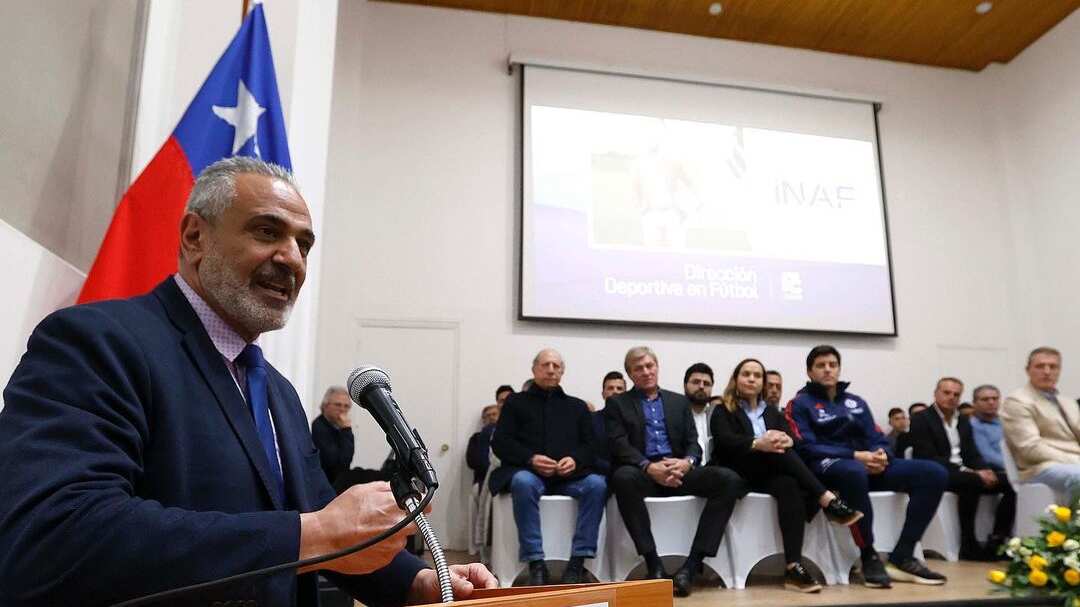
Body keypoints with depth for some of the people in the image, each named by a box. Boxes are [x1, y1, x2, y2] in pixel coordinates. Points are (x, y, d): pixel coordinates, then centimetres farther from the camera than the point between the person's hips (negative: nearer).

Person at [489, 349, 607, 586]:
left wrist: (575, 459, -10)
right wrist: (531, 459, -12)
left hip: (569, 476, 2)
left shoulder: (577, 406, 23)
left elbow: (590, 446, 14)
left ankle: (577, 562, -25)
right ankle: (536, 564, -31)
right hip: (528, 471, -2)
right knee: (523, 483, -37)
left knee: (597, 484, -29)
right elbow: (500, 443, 6)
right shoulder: (516, 402, 17)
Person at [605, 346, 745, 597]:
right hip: (642, 472, -3)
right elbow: (619, 445, -4)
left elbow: (693, 442, 10)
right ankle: (654, 565, -30)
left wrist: (687, 462, -15)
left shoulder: (680, 401, 20)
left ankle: (691, 565, -24)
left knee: (729, 480, -23)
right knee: (623, 477, -38)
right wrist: (649, 467, -23)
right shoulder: (617, 403, 10)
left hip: (678, 470, 3)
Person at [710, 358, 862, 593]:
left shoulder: (772, 412, 23)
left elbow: (790, 438, 5)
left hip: (768, 475, 4)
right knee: (778, 452, -30)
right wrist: (757, 444, -33)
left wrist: (785, 440, -22)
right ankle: (828, 501, -33)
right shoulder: (723, 411, 8)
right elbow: (725, 441, -13)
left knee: (789, 486, -33)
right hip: (737, 475, -3)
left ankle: (793, 567, -40)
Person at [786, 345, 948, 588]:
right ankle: (869, 557, -25)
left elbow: (877, 439, 12)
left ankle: (902, 557, -15)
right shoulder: (800, 404, 4)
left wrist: (882, 455, -14)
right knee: (854, 471, -43)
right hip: (825, 466, -6)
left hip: (866, 464, 6)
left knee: (934, 473, -12)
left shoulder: (856, 402, 21)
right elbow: (806, 448, -9)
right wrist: (854, 456, -19)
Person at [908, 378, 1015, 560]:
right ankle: (969, 545, -27)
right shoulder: (921, 420, -6)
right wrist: (966, 471, -22)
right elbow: (929, 458, -16)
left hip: (966, 473, 8)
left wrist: (985, 470, -11)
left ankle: (998, 540, -11)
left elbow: (972, 454, 12)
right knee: (971, 482, -36)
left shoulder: (963, 421, 18)